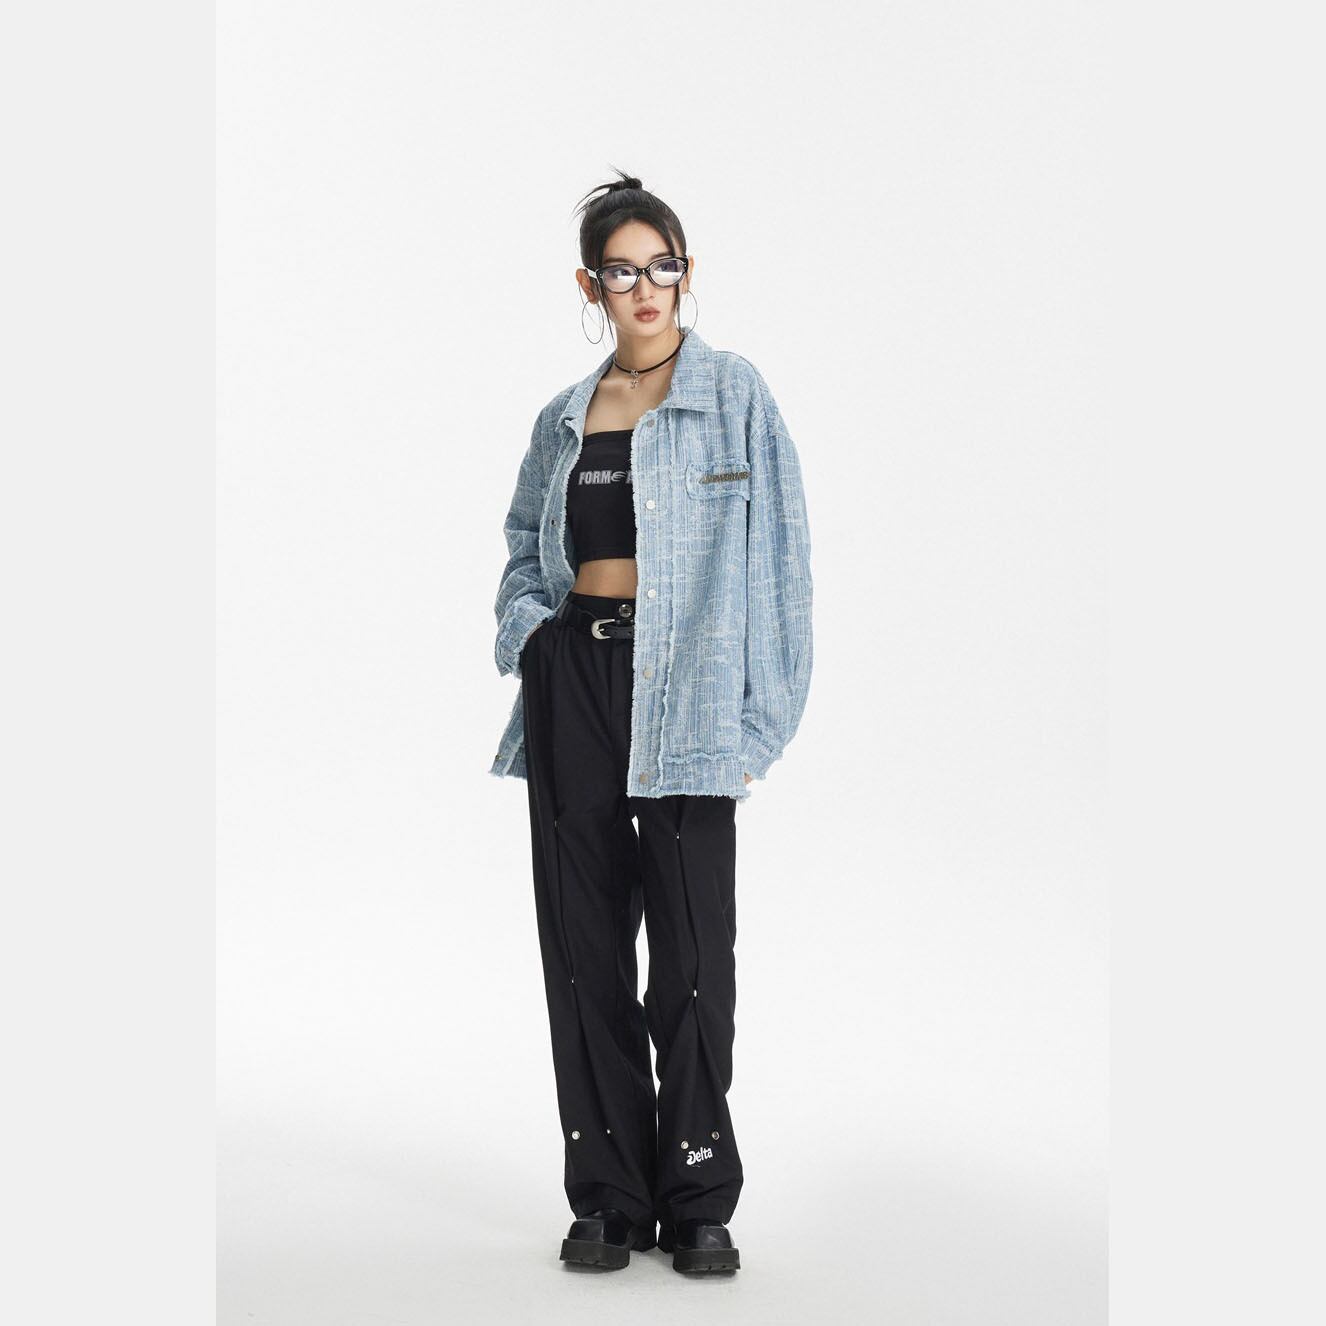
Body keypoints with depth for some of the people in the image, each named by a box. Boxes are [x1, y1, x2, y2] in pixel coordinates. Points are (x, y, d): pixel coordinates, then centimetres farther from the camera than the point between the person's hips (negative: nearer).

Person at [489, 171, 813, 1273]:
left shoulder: (735, 396, 1)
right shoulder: (564, 419, 15)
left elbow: (776, 557, -3)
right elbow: (524, 554, 24)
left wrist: (756, 715, -10)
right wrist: (529, 631, 2)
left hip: (682, 686, -4)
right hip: (574, 677, 4)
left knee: (693, 942, -4)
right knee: (585, 941, 5)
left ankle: (699, 1199, 8)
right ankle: (609, 1194, 15)